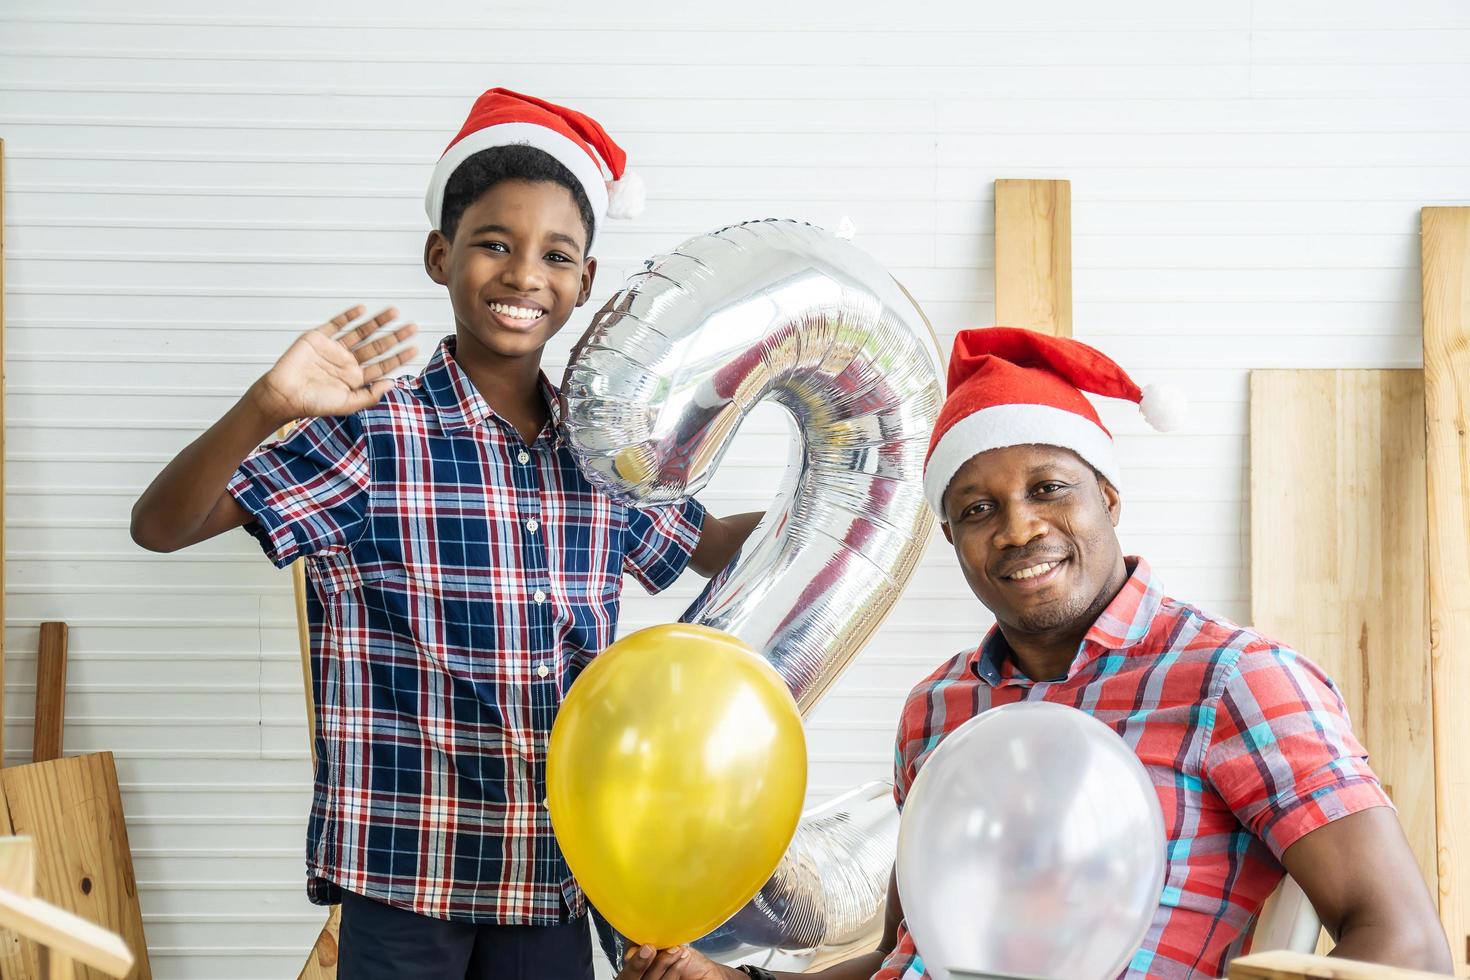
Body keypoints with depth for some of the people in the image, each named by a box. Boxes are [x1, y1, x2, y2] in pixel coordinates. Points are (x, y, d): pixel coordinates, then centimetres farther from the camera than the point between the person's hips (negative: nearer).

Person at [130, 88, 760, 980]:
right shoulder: (374, 435, -9)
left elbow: (708, 546, 22)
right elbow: (160, 529, -13)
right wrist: (265, 410, -30)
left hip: (553, 872, 4)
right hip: (402, 873, -4)